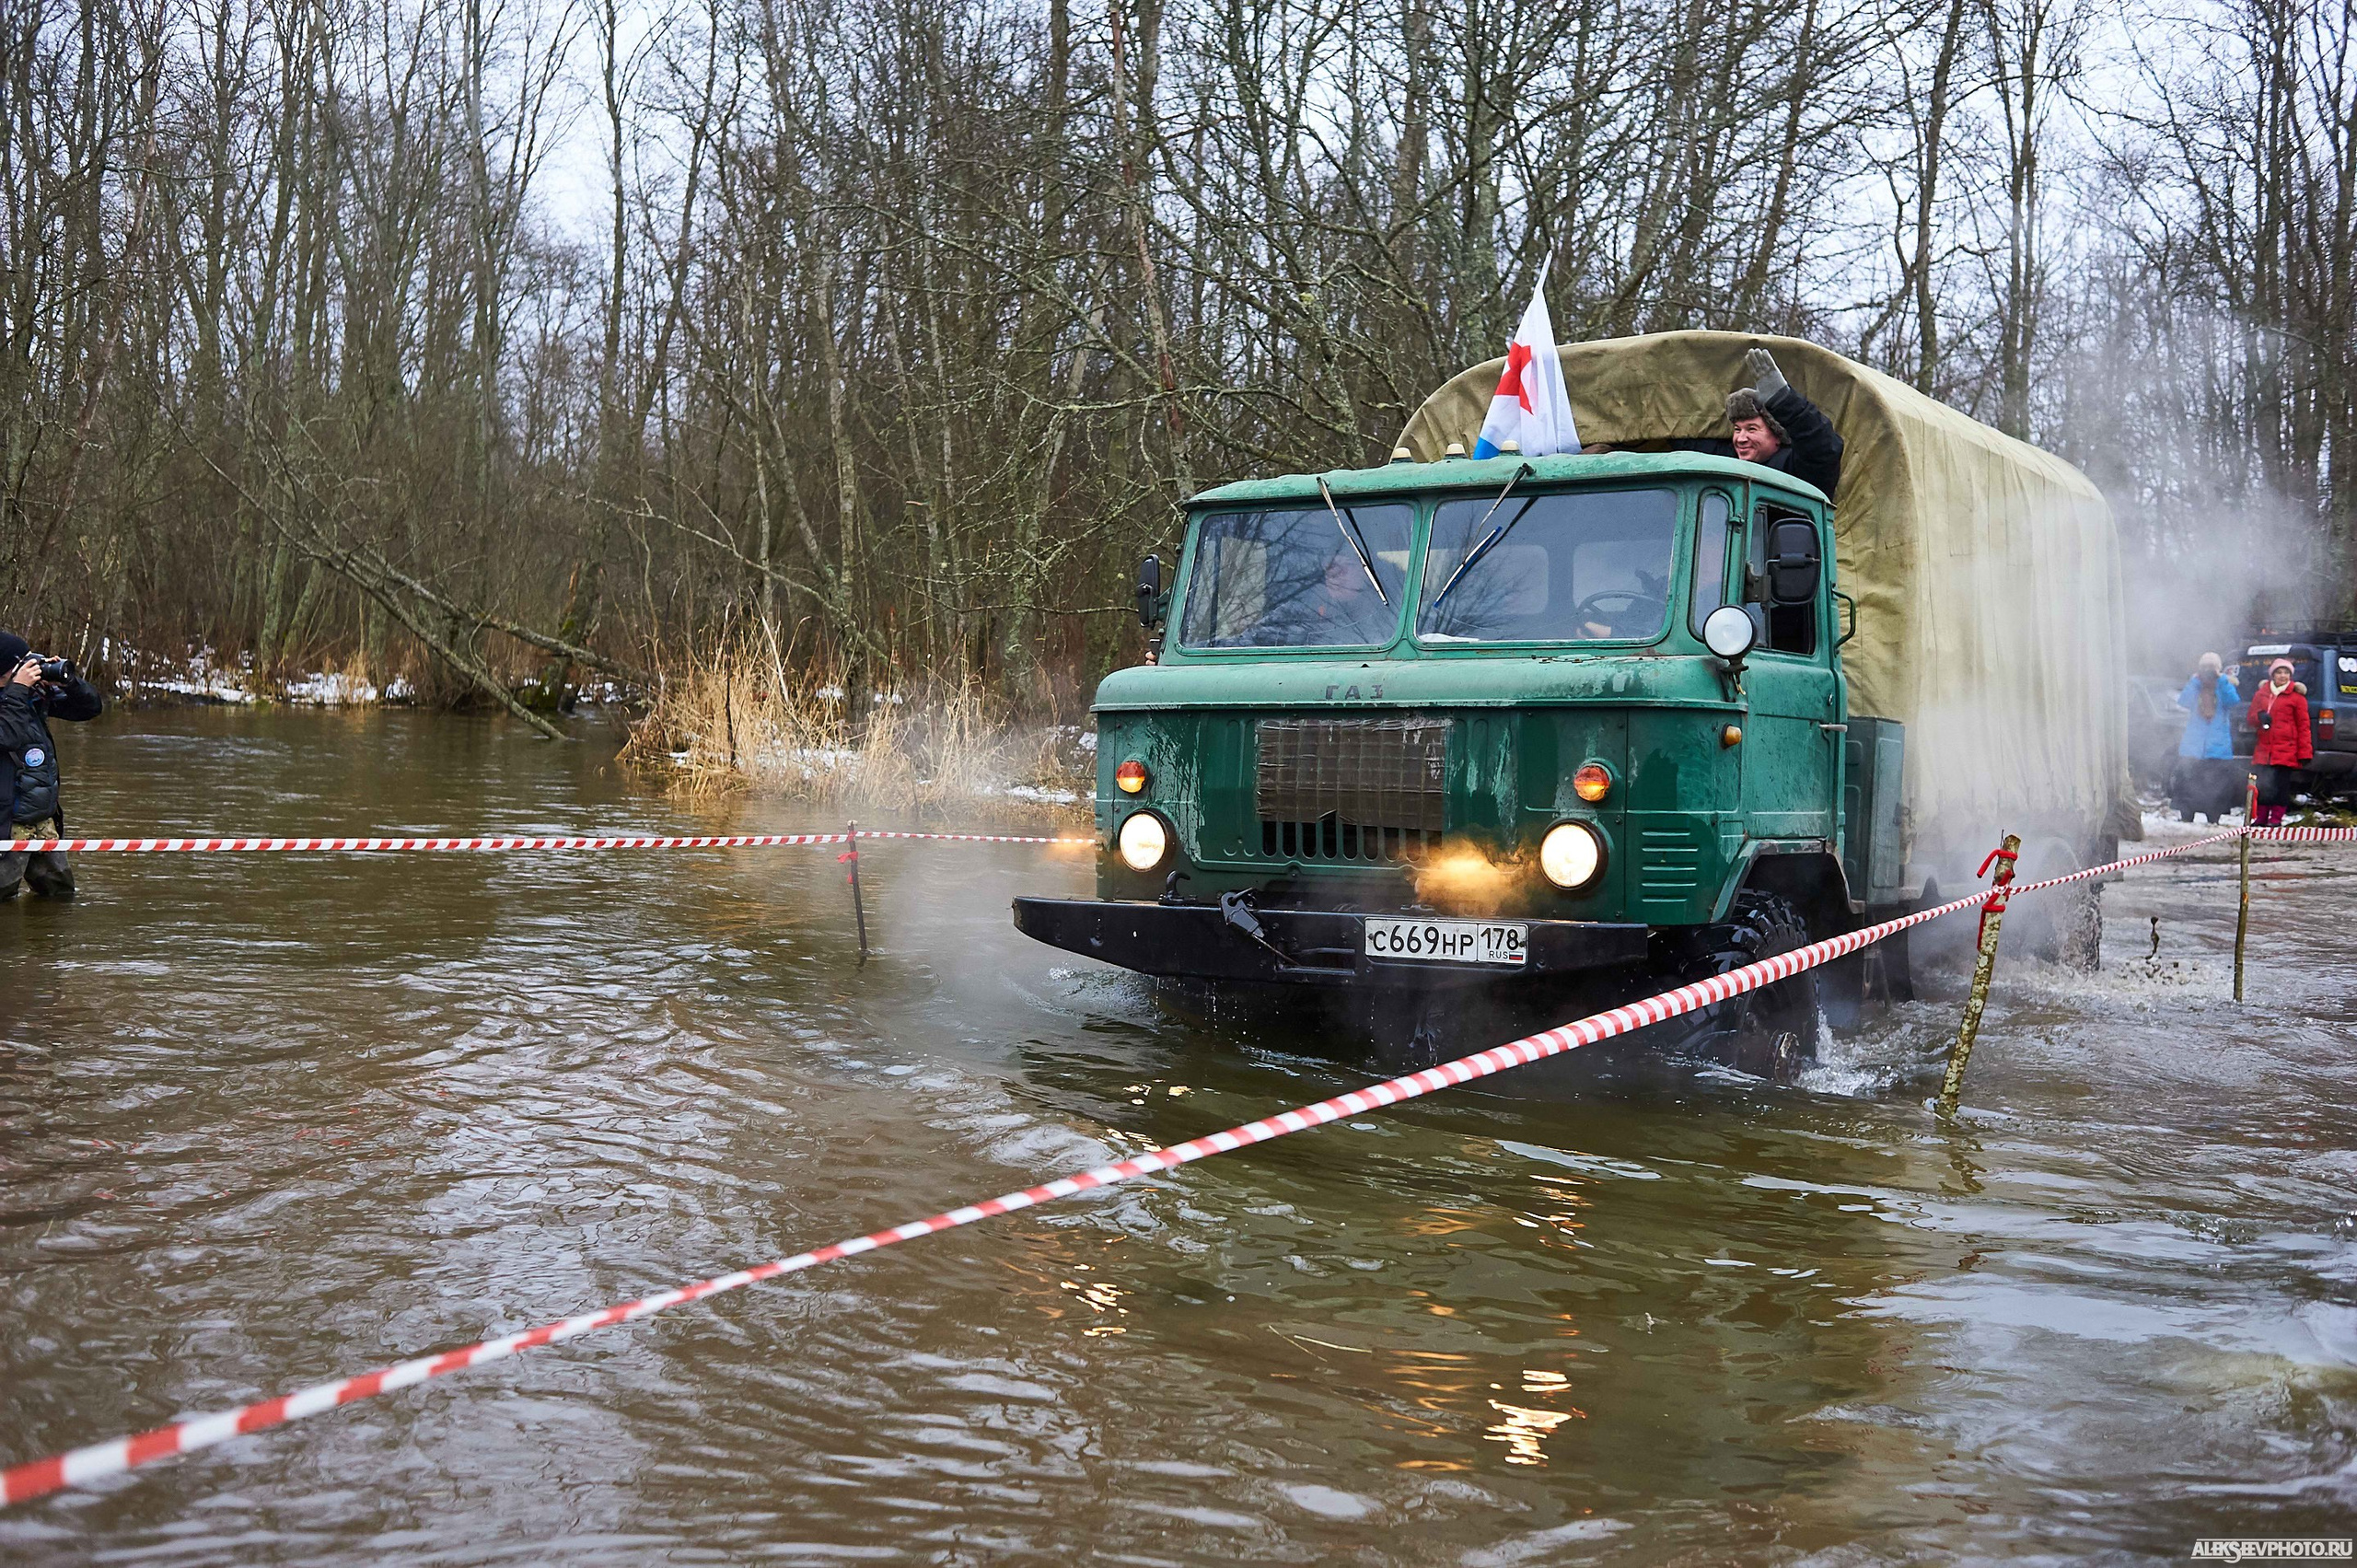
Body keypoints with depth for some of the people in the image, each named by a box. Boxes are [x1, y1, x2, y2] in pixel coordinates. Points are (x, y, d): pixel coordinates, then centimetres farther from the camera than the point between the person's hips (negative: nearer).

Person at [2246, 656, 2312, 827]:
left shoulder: (2296, 696, 1)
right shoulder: (2262, 693, 12)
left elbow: (2303, 725, -1)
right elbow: (2251, 718, 18)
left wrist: (2304, 752, -7)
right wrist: (2259, 717, -8)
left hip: (2286, 748, -4)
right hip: (2265, 748, 4)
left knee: (2281, 784, -2)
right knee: (2264, 784, 5)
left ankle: (2276, 818, 2)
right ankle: (2261, 818, 12)